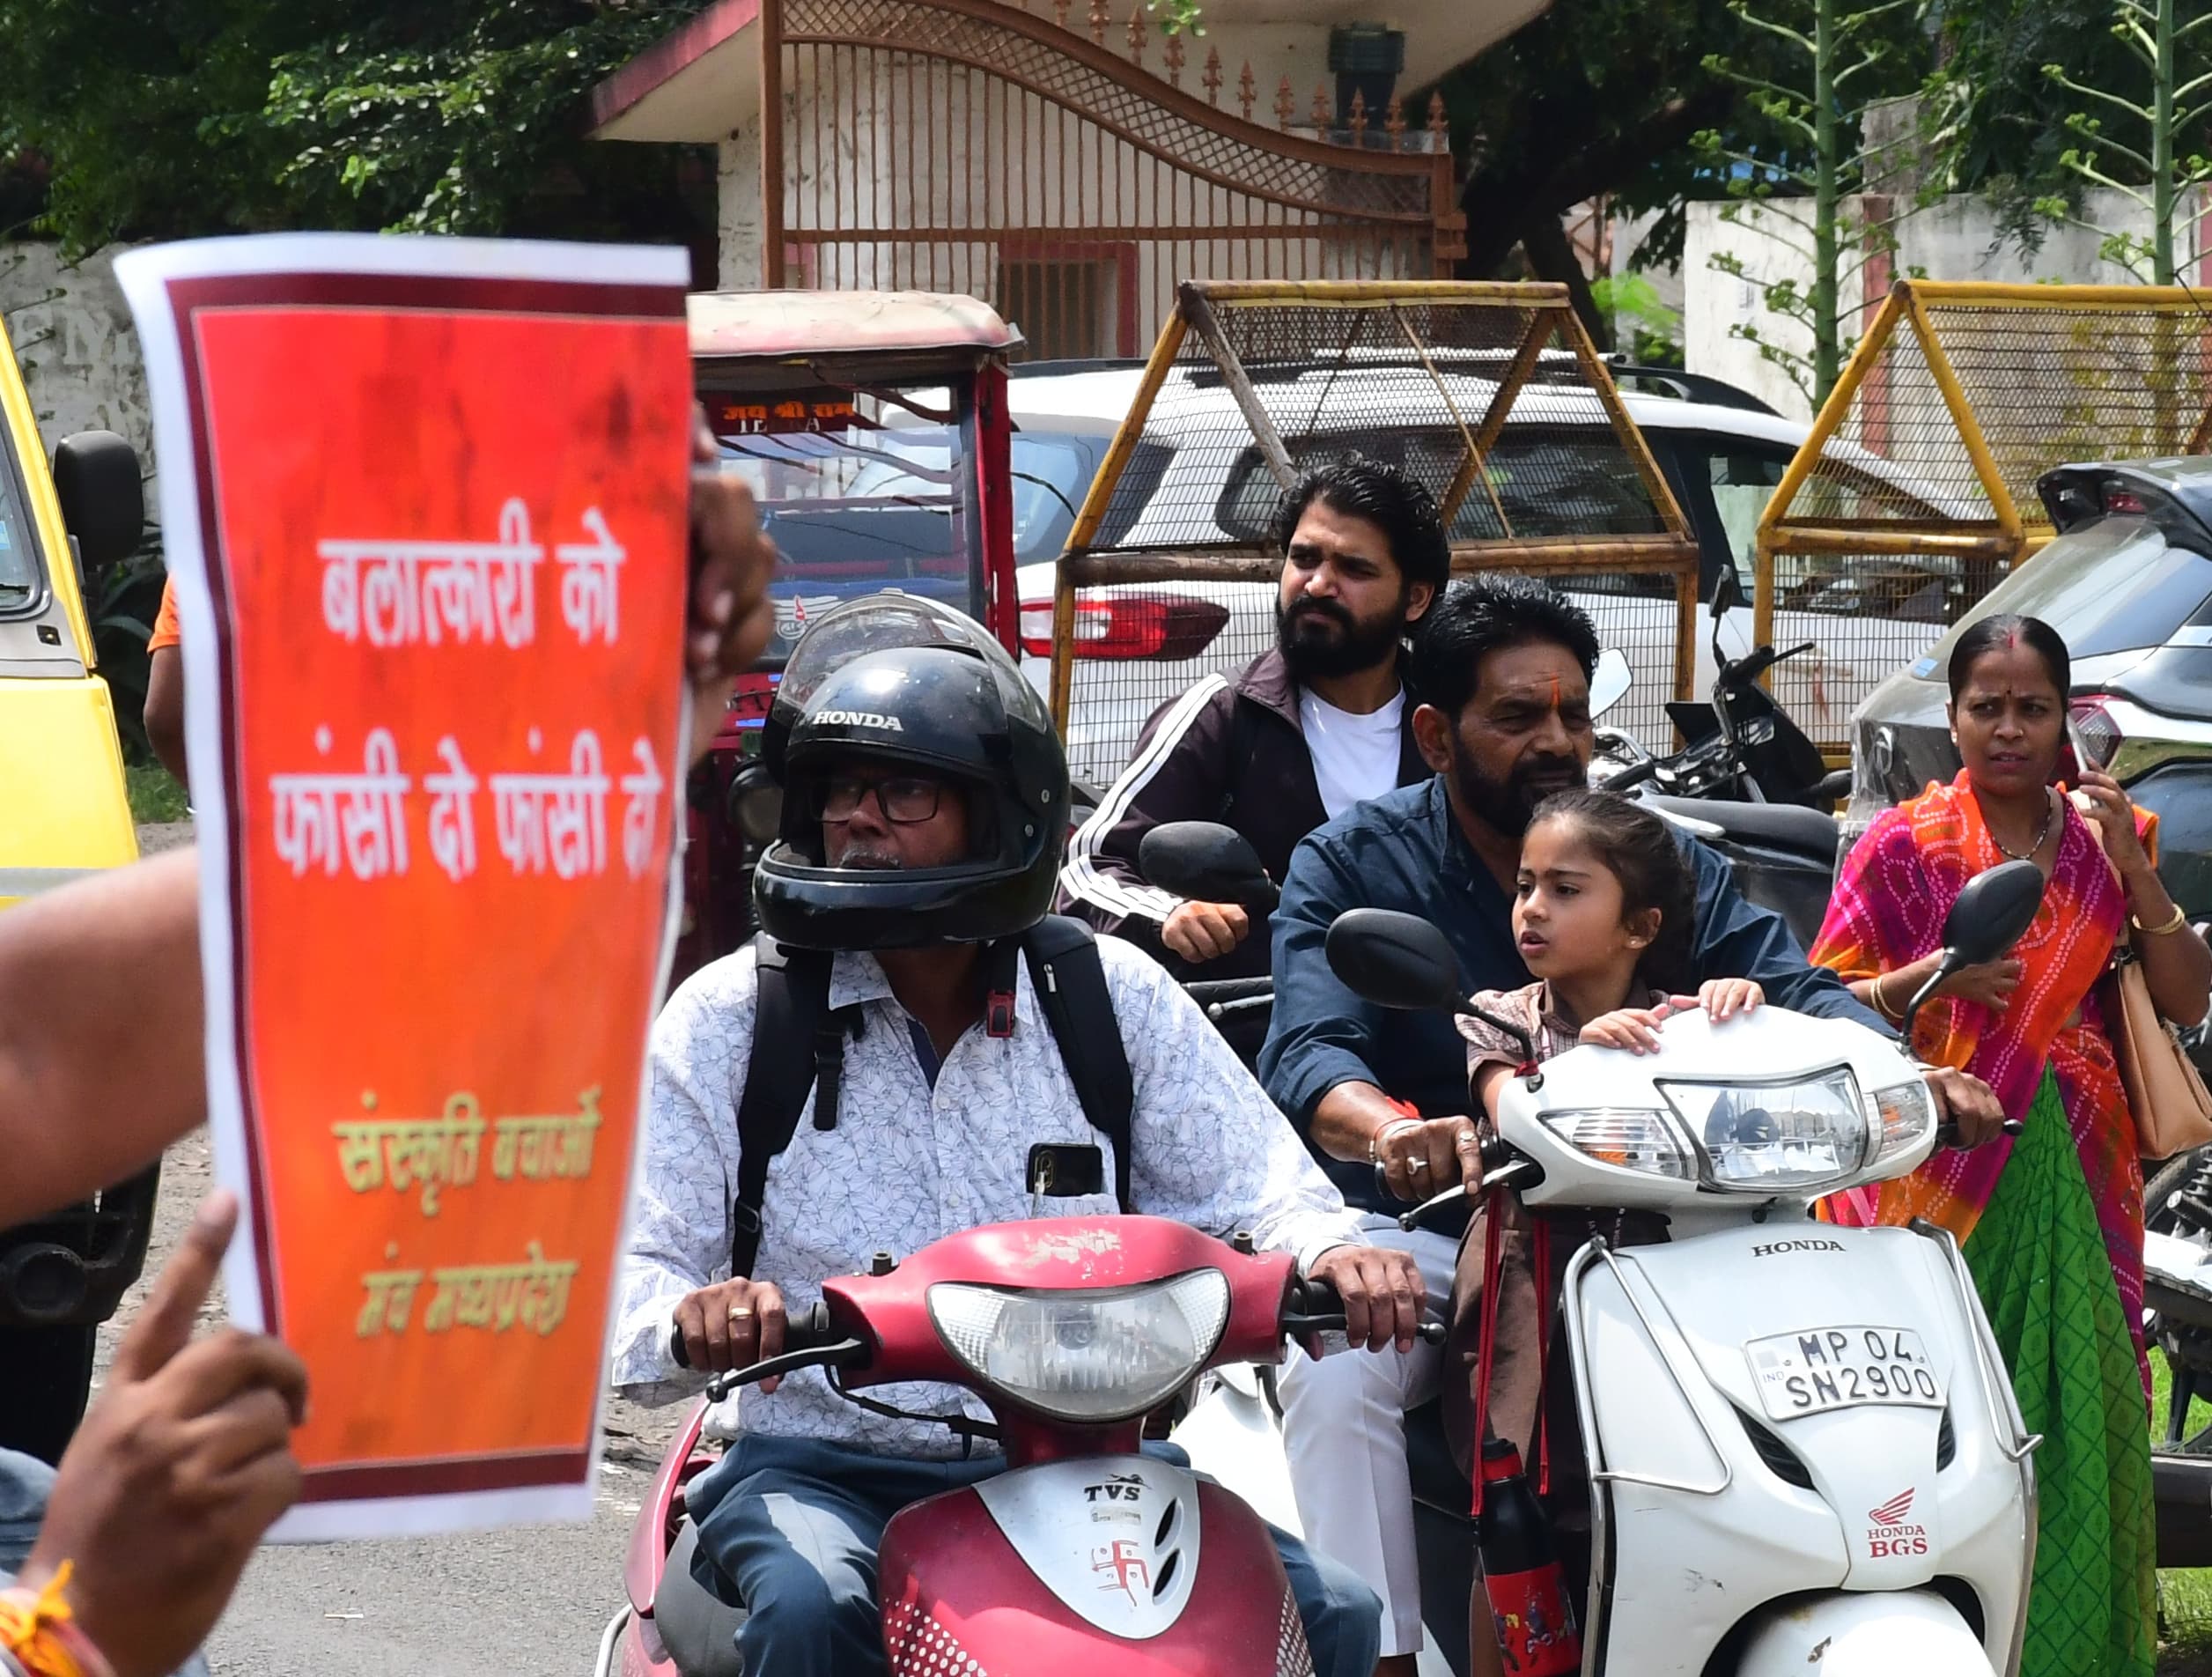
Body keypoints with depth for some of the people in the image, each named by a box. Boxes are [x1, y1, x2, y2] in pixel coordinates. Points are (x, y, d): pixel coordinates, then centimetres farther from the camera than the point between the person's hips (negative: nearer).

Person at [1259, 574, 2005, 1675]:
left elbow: (1791, 988, -4)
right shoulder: (1350, 866, -1)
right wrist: (1389, 1131, -44)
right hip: (1418, 1224, -3)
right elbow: (1308, 1048, -19)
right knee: (1334, 1374, -32)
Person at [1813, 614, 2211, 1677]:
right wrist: (1935, 976, -16)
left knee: (2079, 1404, -3)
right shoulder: (1905, 843, 2)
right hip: (1938, 1161, -3)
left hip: (2074, 1169, 3)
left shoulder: (2112, 839, 11)